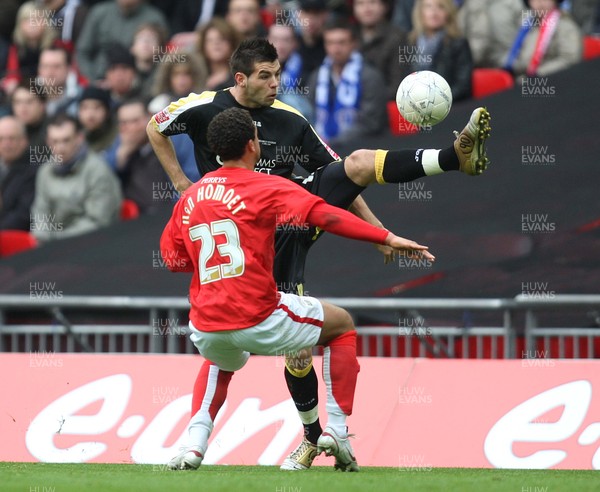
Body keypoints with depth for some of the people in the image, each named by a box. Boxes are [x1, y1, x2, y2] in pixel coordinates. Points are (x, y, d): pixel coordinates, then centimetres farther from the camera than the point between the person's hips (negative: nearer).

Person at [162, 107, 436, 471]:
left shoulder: (189, 197, 12)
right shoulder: (266, 187, -4)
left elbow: (171, 256, 19)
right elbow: (326, 216, -16)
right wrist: (388, 238, -20)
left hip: (206, 328, 5)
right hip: (257, 320, -5)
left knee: (221, 362, 41)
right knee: (341, 324, 20)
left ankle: (195, 444, 17)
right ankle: (336, 431, 12)